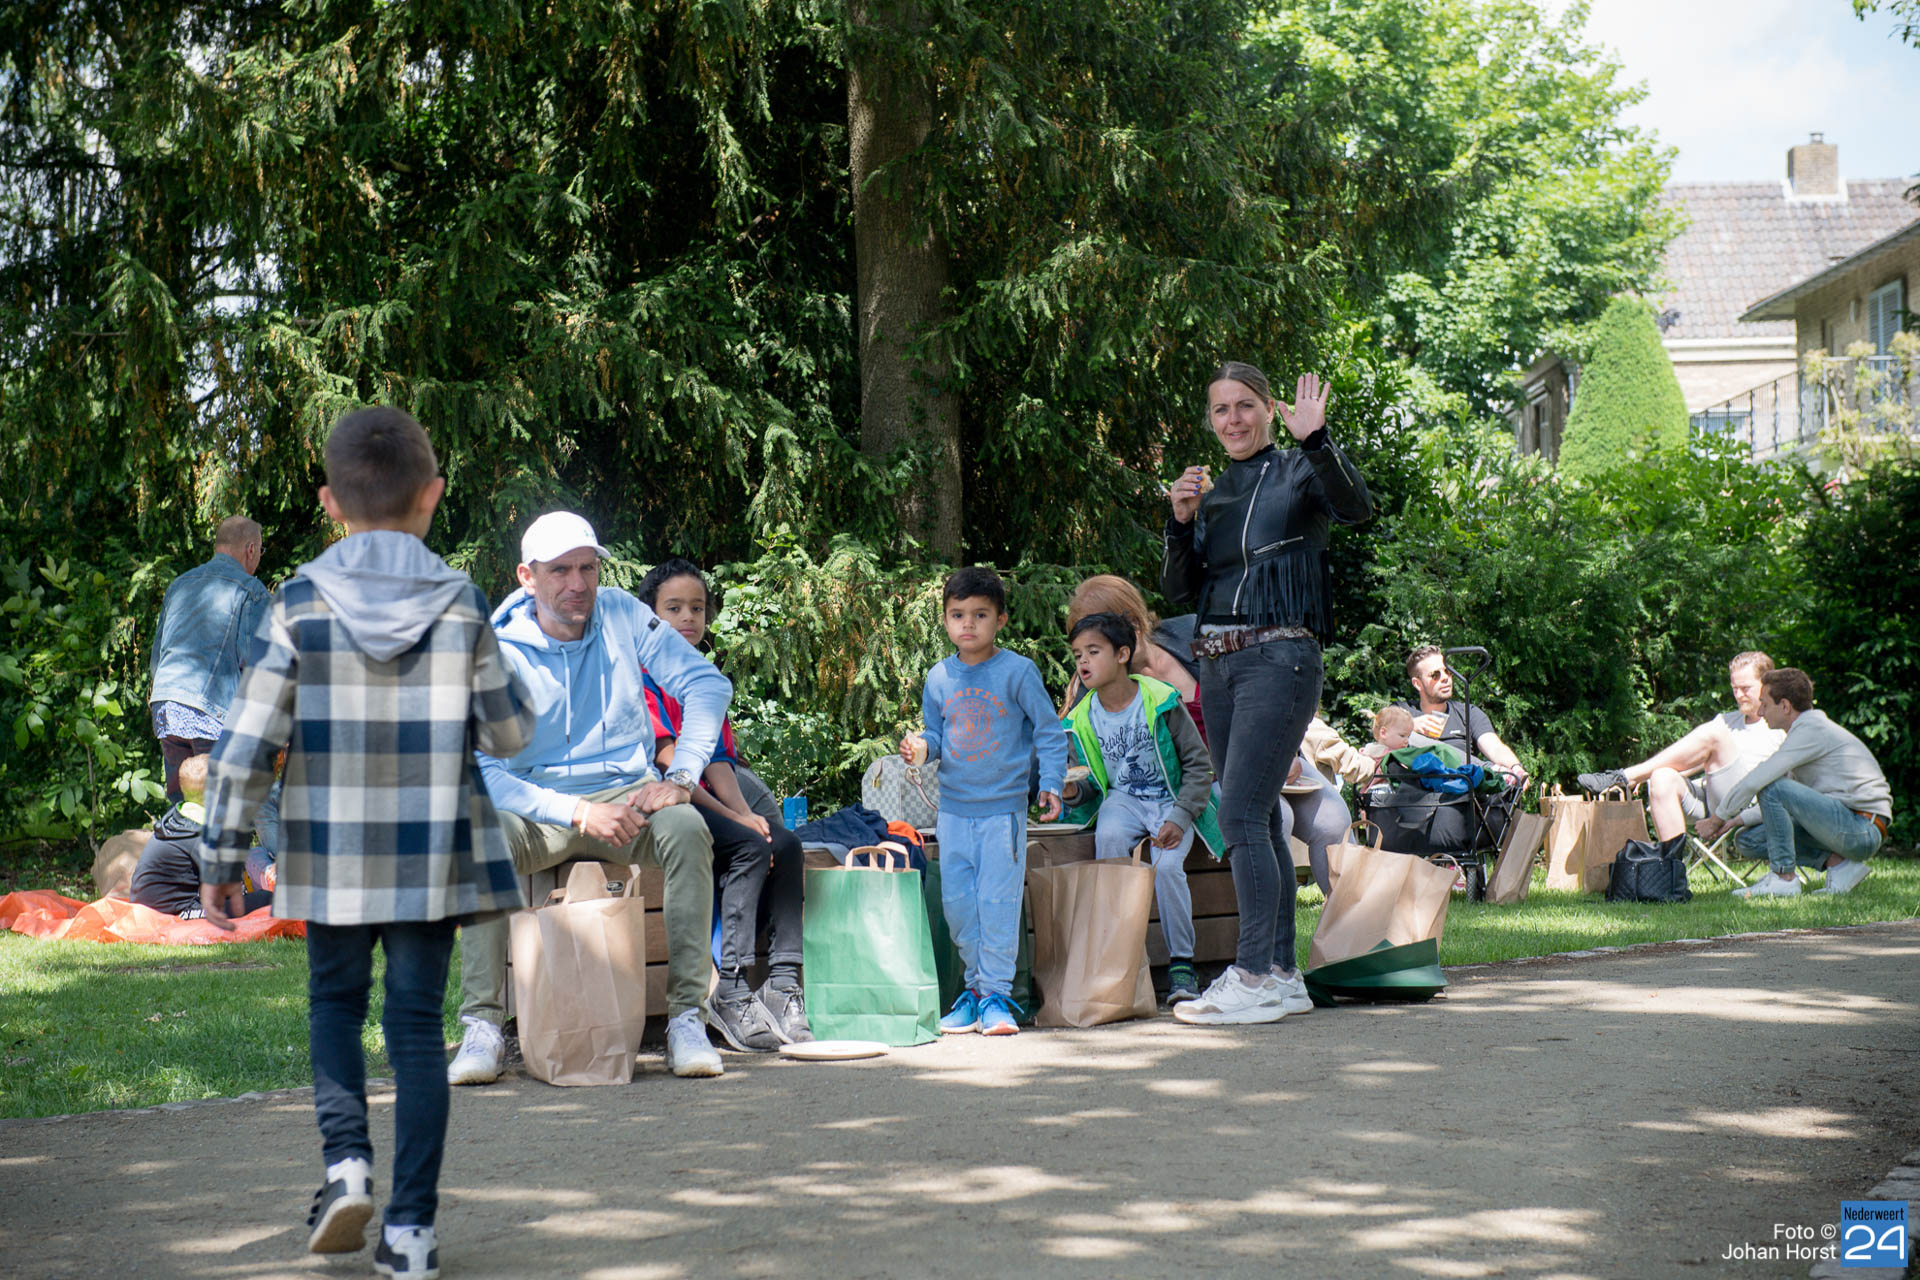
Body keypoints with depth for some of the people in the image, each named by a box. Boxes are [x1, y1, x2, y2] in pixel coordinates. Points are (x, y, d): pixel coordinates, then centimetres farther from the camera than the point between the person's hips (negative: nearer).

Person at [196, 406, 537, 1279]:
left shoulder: (298, 607, -5)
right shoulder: (461, 603, -3)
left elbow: (248, 740, -6)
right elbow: (509, 732, 1)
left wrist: (220, 855, 1)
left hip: (332, 858, 0)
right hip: (431, 859, 0)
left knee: (335, 1008, 19)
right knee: (417, 1027, 6)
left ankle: (345, 1160, -2)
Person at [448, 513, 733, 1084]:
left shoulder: (622, 616, -2)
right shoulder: (499, 652, -9)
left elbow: (708, 684, -4)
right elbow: (482, 773, -17)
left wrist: (681, 778, -18)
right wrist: (580, 813, -28)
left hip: (628, 791, 1)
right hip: (540, 806, -1)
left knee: (687, 829, -31)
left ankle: (687, 1019, -28)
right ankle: (482, 1026, -26)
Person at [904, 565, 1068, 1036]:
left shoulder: (1017, 671, -6)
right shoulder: (939, 678, 6)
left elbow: (1049, 731, -2)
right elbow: (937, 735, 14)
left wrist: (1050, 782, -10)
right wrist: (920, 747, -8)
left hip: (1003, 808, -4)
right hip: (954, 808, 4)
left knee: (997, 901, -5)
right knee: (956, 901, 6)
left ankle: (996, 994, 3)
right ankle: (977, 984, 19)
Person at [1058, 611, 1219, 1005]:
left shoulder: (1161, 701, -13)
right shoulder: (1082, 718, -1)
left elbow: (1200, 765, -8)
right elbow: (1093, 783, 10)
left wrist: (1179, 818, -19)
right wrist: (1074, 792, -15)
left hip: (1171, 799, -3)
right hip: (1123, 799, 3)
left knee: (1167, 865, -29)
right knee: (1109, 837, -32)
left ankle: (1181, 966, -13)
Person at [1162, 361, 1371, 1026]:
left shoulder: (1297, 474, -1)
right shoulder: (1212, 492, 17)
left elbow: (1355, 507, -22)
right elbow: (1180, 590, 11)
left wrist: (1315, 440, -34)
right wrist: (1181, 522, -4)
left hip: (1279, 658, -7)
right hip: (1218, 664, 7)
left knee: (1241, 815, -15)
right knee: (1259, 821, 8)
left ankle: (1255, 979, -15)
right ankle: (1282, 973, 13)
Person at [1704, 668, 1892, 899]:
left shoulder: (1812, 730, -13)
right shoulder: (1811, 729, 19)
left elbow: (1756, 781, -18)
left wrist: (1717, 819, -7)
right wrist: (1736, 821, 14)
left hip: (1861, 830, -10)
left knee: (1773, 787, -22)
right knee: (1750, 838, 6)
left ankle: (1784, 877, -13)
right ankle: (1837, 862, 0)